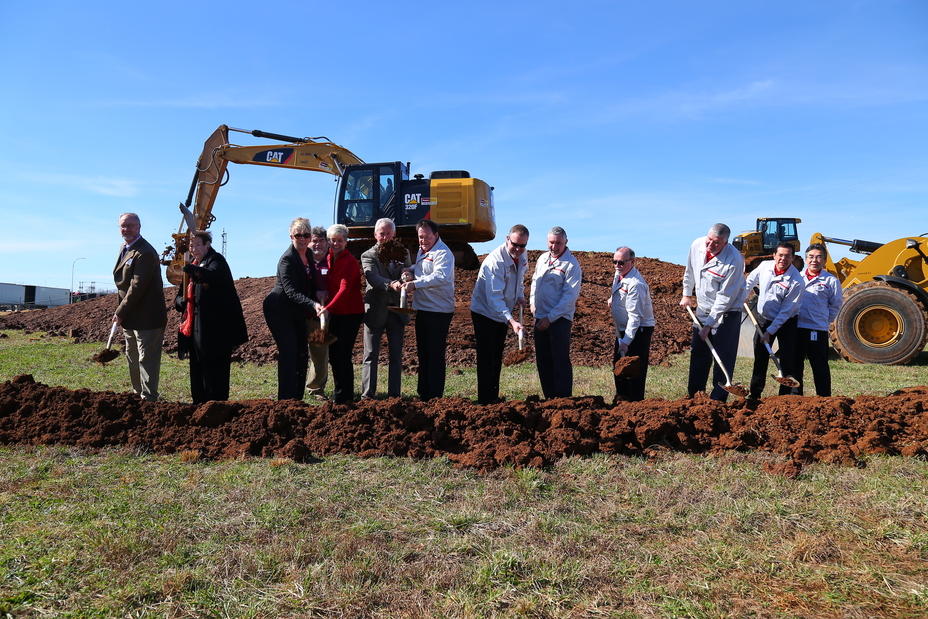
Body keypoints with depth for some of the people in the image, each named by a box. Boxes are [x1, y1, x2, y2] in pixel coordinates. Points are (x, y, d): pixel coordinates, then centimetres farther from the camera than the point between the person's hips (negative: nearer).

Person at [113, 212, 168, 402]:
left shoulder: (145, 253, -19)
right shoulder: (125, 248, 13)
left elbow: (137, 287, -22)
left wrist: (120, 313, -17)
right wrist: (121, 312, 14)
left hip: (146, 317, -10)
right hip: (130, 316, 10)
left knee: (147, 359, -4)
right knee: (133, 358, 19)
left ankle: (149, 399, 4)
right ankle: (138, 394, 32)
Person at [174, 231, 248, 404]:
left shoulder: (216, 260, -3)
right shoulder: (193, 266, 20)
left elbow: (214, 275, -29)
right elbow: (179, 298, 22)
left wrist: (196, 270, -47)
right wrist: (181, 300, -2)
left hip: (215, 329, -8)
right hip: (196, 329, 8)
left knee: (214, 373, -7)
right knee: (197, 373, 13)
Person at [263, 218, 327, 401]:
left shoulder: (308, 255, 3)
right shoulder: (287, 259, -21)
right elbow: (292, 292, -32)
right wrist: (313, 305, -45)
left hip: (297, 311, 8)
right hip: (279, 310, -8)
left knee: (302, 354, 8)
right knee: (289, 352, -14)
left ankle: (297, 399, 18)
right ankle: (286, 400, -8)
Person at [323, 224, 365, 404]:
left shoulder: (350, 262, -16)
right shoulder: (330, 259, 8)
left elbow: (344, 289, -27)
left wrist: (328, 308, -38)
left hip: (351, 313, -8)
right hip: (335, 313, 8)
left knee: (343, 355, -6)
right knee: (333, 354, 13)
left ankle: (344, 396, 7)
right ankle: (338, 392, 28)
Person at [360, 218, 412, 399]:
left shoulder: (403, 253, 11)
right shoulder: (368, 256, -1)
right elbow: (374, 279, -19)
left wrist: (407, 272, -15)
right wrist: (392, 284, -37)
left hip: (397, 311, 3)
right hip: (375, 311, -3)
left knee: (396, 356, 7)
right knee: (371, 356, 2)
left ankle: (394, 394, 14)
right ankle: (367, 395, 6)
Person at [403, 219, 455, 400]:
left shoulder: (443, 253, -14)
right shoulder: (421, 251, 15)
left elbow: (441, 277, -29)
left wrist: (415, 284, -37)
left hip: (439, 311, -9)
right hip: (422, 309, 9)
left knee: (436, 354, -4)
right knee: (422, 352, 15)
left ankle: (435, 396, 4)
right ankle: (422, 393, 26)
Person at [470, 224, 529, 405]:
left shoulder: (522, 257, -5)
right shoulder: (495, 261, -30)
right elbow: (494, 297, -37)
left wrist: (520, 295, -1)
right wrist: (511, 321, -47)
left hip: (503, 313, 8)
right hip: (485, 313, -8)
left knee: (497, 357, 17)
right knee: (486, 358, -7)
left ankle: (494, 397, 29)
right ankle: (485, 401, 0)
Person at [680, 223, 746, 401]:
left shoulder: (734, 261, -26)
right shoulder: (697, 245, -9)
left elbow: (725, 297, -22)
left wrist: (709, 324, -20)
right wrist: (687, 294, 22)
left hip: (726, 313, -6)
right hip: (702, 310, 6)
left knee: (723, 359, -4)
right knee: (698, 354, 14)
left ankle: (717, 401, 5)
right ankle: (694, 395, 26)